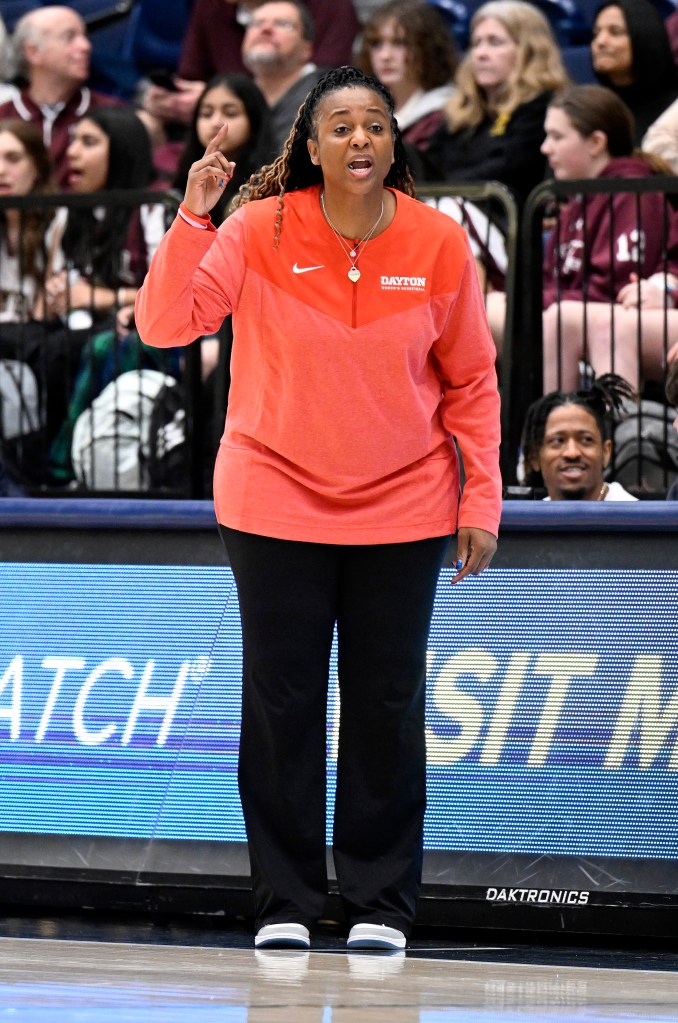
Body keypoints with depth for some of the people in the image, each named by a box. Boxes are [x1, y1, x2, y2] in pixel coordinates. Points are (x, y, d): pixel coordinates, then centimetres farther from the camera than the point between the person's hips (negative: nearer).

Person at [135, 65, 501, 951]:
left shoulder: (441, 244, -6)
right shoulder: (260, 231, -9)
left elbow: (471, 383, 2)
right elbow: (165, 323, -14)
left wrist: (481, 502, -1)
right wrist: (191, 221, -26)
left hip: (401, 512, 1)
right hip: (276, 503, 0)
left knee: (388, 705, 5)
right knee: (282, 702, 4)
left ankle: (381, 901, 16)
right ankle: (285, 901, 14)